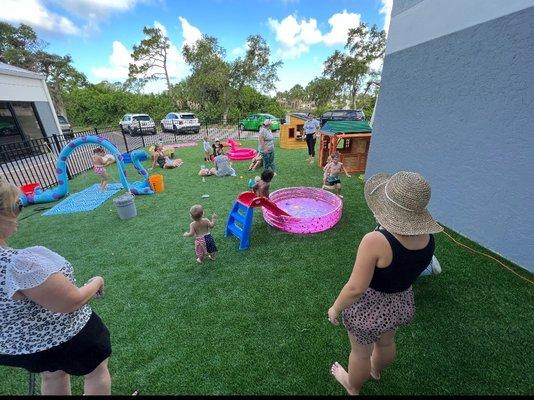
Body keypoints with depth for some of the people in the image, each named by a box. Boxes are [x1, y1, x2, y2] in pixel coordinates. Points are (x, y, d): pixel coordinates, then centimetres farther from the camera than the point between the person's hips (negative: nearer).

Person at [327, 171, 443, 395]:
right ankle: (376, 371, 67)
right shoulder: (427, 237, -15)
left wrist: (335, 308, -12)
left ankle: (352, 387, 55)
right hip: (402, 306, 6)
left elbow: (355, 288, -28)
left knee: (360, 352, 24)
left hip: (368, 309, -6)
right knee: (386, 343, 35)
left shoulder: (376, 241, -36)